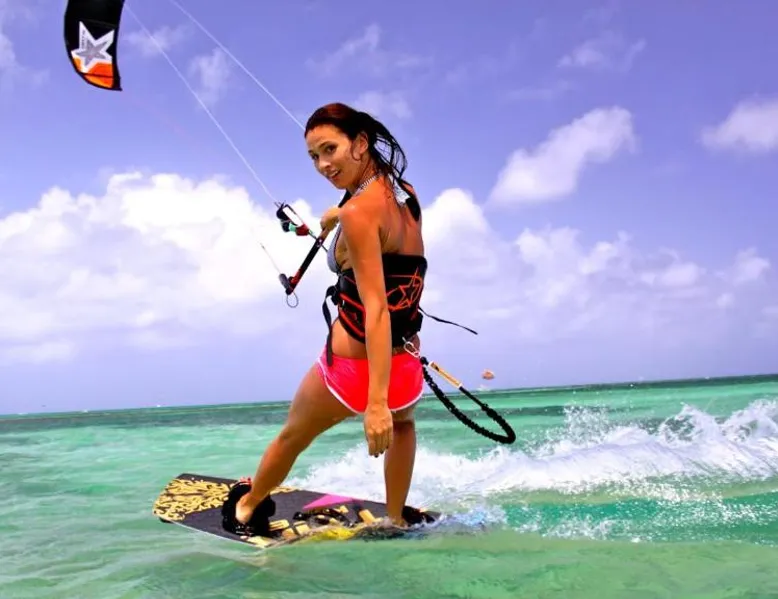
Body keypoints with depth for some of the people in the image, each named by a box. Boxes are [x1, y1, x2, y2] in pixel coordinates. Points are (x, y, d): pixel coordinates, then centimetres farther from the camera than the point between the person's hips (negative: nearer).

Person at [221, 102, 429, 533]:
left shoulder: (357, 213, -17)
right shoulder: (404, 195, 3)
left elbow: (376, 309, -25)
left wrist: (376, 403, -28)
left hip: (352, 367, -5)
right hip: (406, 369, 5)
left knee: (291, 437, 27)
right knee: (402, 423, 42)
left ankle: (246, 508, 53)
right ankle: (397, 520, 42)